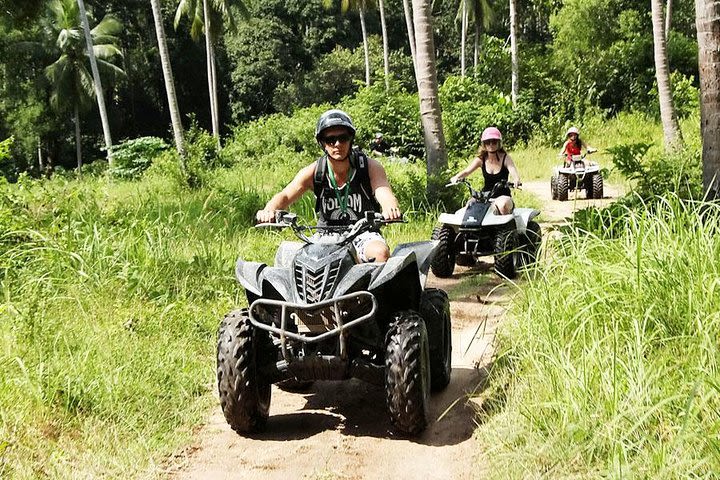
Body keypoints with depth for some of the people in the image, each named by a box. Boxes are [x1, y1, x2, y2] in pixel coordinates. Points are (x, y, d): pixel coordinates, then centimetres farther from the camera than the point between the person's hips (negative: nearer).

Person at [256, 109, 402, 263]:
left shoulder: (370, 167, -12)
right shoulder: (313, 172, -9)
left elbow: (384, 193, -28)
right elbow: (285, 195, -18)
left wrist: (390, 209, -55)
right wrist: (269, 210, -42)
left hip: (364, 234, -1)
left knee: (381, 253, -31)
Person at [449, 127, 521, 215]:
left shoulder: (505, 158, -5)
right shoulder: (481, 159, 2)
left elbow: (513, 172, -21)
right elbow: (467, 171, -10)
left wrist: (516, 180, -46)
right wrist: (457, 177, -34)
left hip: (503, 196, -2)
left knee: (502, 204, -37)